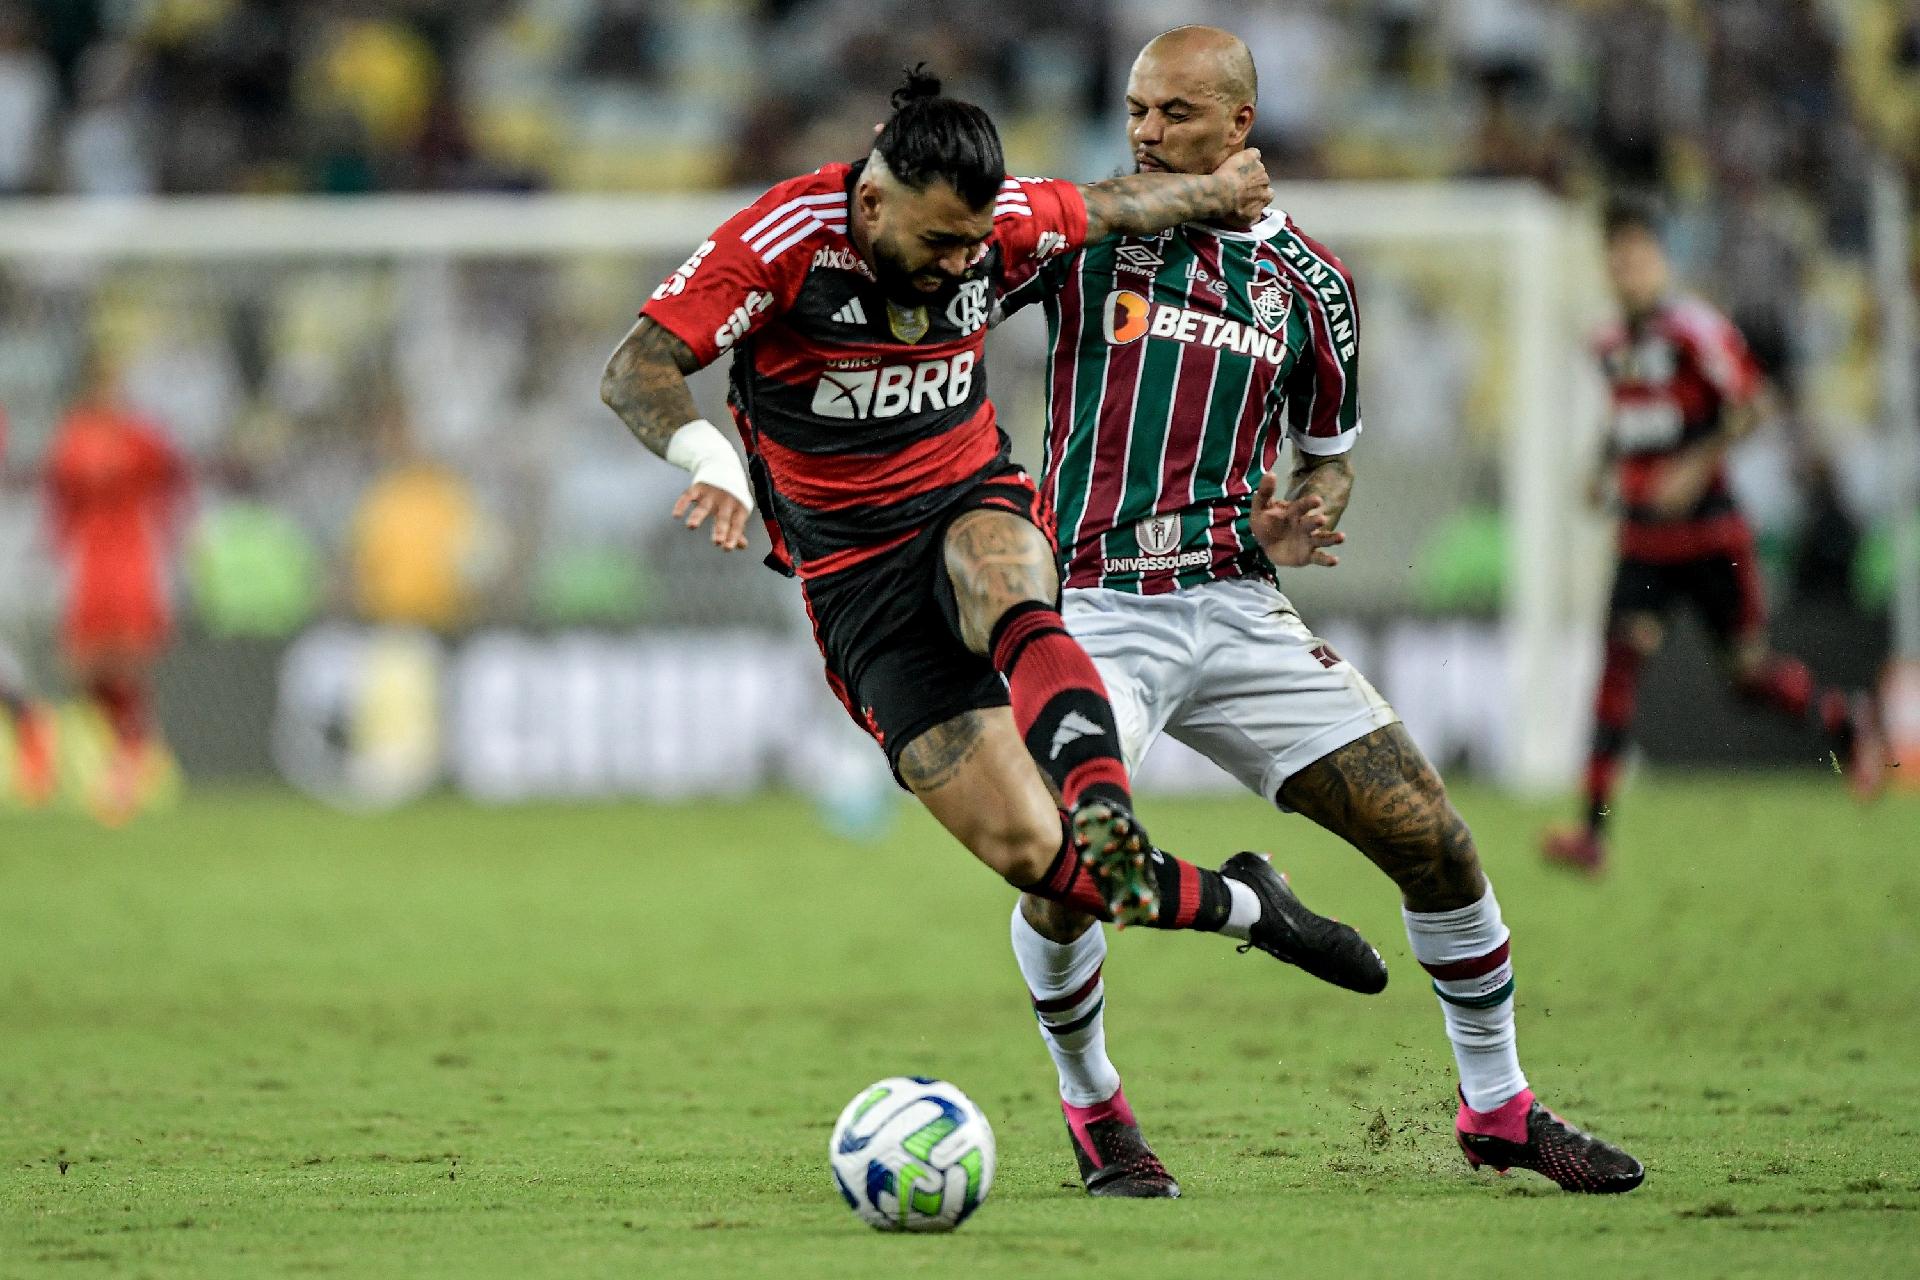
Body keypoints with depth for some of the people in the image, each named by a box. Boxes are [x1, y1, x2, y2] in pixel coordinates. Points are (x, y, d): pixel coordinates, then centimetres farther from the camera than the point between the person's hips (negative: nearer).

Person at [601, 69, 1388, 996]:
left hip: (975, 505, 2)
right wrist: (707, 454, -43)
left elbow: (1109, 207, 17)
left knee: (1005, 600, -40)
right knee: (1025, 850, -15)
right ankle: (1244, 907, 1)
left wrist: (1215, 193, 32)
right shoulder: (782, 240, -19)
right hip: (851, 567, -2)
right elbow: (634, 373, -24)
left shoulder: (999, 221, -6)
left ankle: (1105, 810, -58)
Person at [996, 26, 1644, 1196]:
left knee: (1434, 840, -3)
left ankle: (1498, 1109, 17)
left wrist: (1303, 521, -4)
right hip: (1098, 607, -3)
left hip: (1239, 607, 3)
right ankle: (1094, 1111, 6)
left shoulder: (1306, 279, 8)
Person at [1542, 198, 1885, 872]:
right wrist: (1605, 469, 13)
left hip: (1708, 531, -5)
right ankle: (1595, 828, -19)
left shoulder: (1694, 329, -11)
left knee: (1752, 673, 1)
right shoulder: (1613, 343, 12)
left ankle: (1844, 718, 33)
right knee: (1620, 658, -12)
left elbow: (1755, 404, -15)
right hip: (1642, 534, 5)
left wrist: (1696, 465, -22)